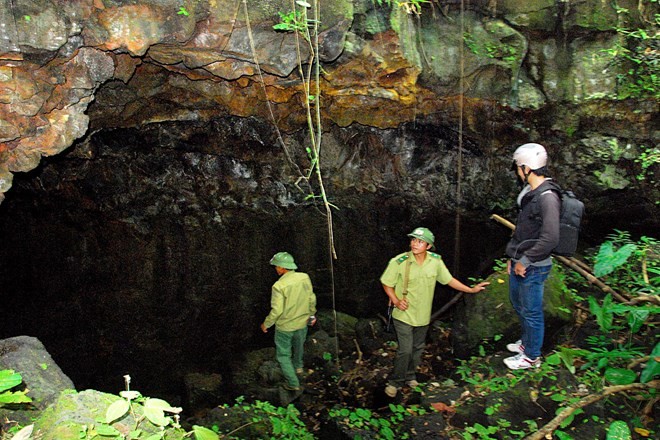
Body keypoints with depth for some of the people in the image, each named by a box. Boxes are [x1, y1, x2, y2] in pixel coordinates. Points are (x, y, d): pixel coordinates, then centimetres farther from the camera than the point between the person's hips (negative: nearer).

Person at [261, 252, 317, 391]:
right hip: (302, 323, 5)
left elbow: (277, 310, -23)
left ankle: (293, 383, 20)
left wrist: (266, 324, -6)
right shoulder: (305, 278, -13)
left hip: (285, 327, -5)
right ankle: (298, 367, 55)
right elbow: (312, 299, -1)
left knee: (283, 355, 14)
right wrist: (312, 314, 16)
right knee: (299, 347, 31)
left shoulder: (279, 286, -28)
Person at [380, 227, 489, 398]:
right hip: (404, 315, -4)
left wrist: (471, 290, 5)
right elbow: (387, 283, -8)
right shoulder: (399, 262, -19)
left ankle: (410, 376, 40)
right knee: (405, 350, -6)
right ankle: (395, 381, 15)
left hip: (423, 315, 4)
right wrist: (396, 301, -20)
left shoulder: (435, 261, -8)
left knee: (418, 348, 18)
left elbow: (449, 280, 6)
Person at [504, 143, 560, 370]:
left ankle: (532, 356, 25)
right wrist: (513, 257, 14)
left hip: (533, 267, -10)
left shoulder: (547, 198, -23)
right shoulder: (530, 193, 7)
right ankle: (527, 341, 47)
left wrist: (525, 261, -21)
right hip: (520, 263, 10)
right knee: (517, 303, 25)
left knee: (531, 311, 6)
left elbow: (550, 239, -29)